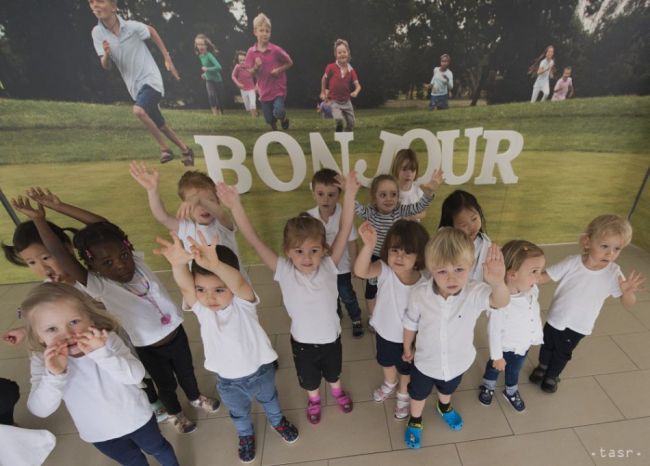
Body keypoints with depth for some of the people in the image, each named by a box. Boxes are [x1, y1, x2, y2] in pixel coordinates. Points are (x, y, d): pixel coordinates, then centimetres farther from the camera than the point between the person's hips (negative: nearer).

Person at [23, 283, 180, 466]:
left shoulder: (106, 340, -27)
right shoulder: (42, 361, -18)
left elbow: (136, 376, -34)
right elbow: (39, 410, -21)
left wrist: (101, 353, -45)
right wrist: (54, 375, -38)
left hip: (136, 419, -2)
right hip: (99, 434, 2)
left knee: (158, 448, 26)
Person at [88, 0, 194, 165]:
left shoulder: (132, 26, -12)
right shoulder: (97, 32, -4)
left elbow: (152, 31, 8)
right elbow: (106, 66, -3)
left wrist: (167, 58, 9)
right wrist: (106, 54, -26)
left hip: (150, 79, -5)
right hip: (135, 87, 5)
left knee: (139, 110, -30)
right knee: (160, 125, 11)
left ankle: (164, 147, -12)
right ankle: (186, 150, 28)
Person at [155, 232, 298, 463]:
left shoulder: (243, 301, -30)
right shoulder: (199, 307, -22)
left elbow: (238, 283, -54)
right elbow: (185, 286, -44)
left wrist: (215, 265, -76)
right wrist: (178, 264, -69)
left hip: (260, 371, -1)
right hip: (227, 380, 2)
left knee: (269, 400, 31)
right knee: (239, 413, 31)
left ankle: (278, 421, 63)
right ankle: (246, 435, 64)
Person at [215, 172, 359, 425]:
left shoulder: (328, 267, -22)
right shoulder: (284, 272, -24)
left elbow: (344, 230, -30)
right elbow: (254, 241, -32)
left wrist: (349, 194, -39)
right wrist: (236, 206, -41)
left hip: (331, 338, 1)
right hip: (302, 342, 0)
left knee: (333, 372, 31)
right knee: (309, 379, 29)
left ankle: (337, 391, 65)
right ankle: (314, 399, 62)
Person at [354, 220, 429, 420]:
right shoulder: (385, 270, -28)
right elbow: (360, 271, -49)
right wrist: (369, 245, -65)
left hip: (407, 337, -2)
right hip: (384, 331, 2)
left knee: (406, 370, 27)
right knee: (386, 362, 32)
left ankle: (403, 395, 59)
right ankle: (390, 383, 66)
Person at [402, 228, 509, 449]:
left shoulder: (474, 293, -33)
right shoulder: (419, 294, -30)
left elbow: (501, 302, -54)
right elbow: (410, 323, -12)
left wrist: (497, 282, -76)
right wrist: (407, 348, 4)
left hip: (458, 362, 1)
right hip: (426, 362, -1)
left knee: (447, 390, 36)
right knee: (418, 395, 28)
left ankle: (444, 407, 70)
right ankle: (415, 421, 60)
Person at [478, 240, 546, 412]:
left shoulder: (533, 290, -20)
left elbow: (536, 315, 0)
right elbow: (494, 331, -26)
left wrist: (538, 334, 12)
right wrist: (496, 356, -14)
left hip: (524, 344, 5)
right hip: (505, 347, -5)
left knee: (514, 370, 31)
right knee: (495, 366, 26)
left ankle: (511, 392, 59)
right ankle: (488, 386, 56)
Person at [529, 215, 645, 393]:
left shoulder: (613, 274, -20)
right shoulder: (572, 263, -23)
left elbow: (628, 303, -14)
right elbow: (545, 277, -17)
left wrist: (627, 291, -36)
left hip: (579, 327, 1)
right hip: (555, 318, 0)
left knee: (562, 353, 23)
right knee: (547, 346, 24)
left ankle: (552, 375, 50)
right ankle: (543, 366, 53)